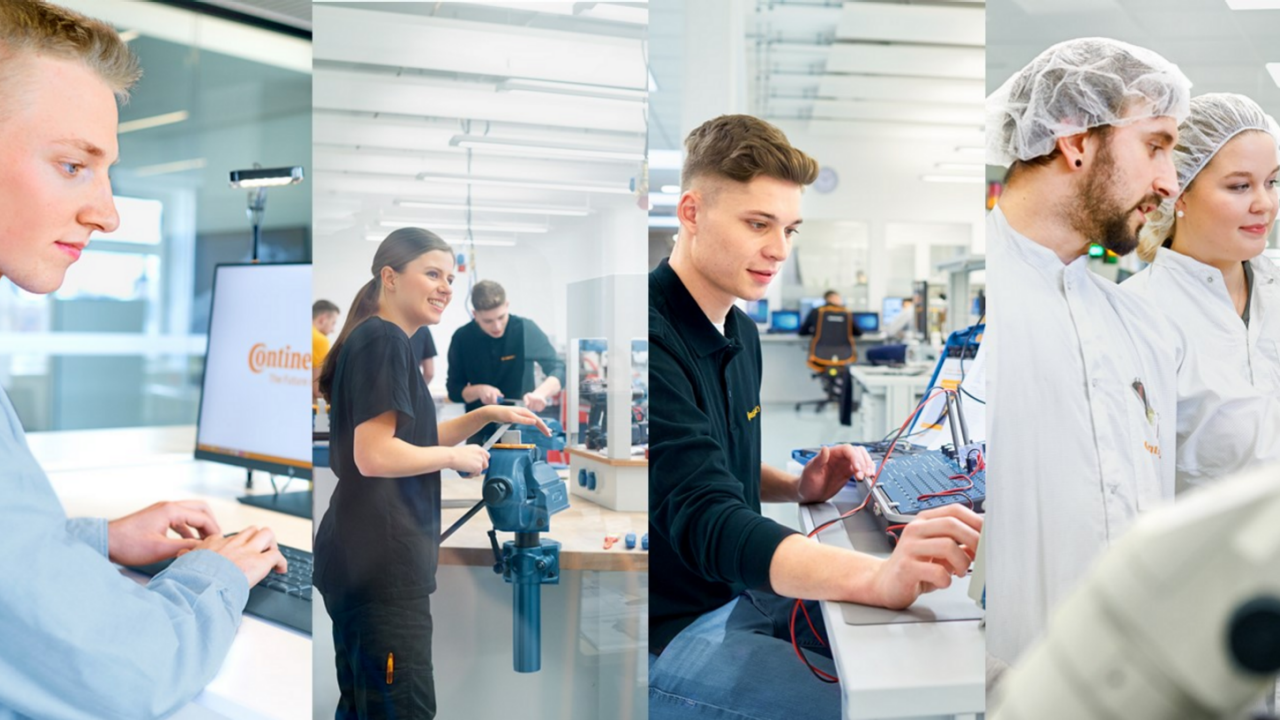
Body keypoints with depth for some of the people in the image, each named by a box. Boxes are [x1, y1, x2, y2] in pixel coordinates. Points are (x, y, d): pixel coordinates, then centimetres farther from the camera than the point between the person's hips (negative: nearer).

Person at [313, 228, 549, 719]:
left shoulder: (383, 341, 19)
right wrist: (458, 457, -10)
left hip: (365, 559, 11)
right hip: (380, 562, -11)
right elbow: (375, 456, -23)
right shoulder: (384, 341, -13)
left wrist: (488, 415, 15)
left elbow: (411, 439, 26)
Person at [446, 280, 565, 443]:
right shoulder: (462, 338, -6)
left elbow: (558, 369, -11)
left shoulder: (526, 329, -11)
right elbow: (454, 390, 0)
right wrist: (478, 390, -21)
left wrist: (540, 393, -32)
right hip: (480, 431, 1)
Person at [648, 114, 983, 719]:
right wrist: (880, 578, -50)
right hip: (665, 634, -9)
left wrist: (797, 488, 0)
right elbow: (706, 523, -36)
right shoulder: (655, 342, -25)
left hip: (738, 593, 9)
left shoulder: (738, 333, 8)